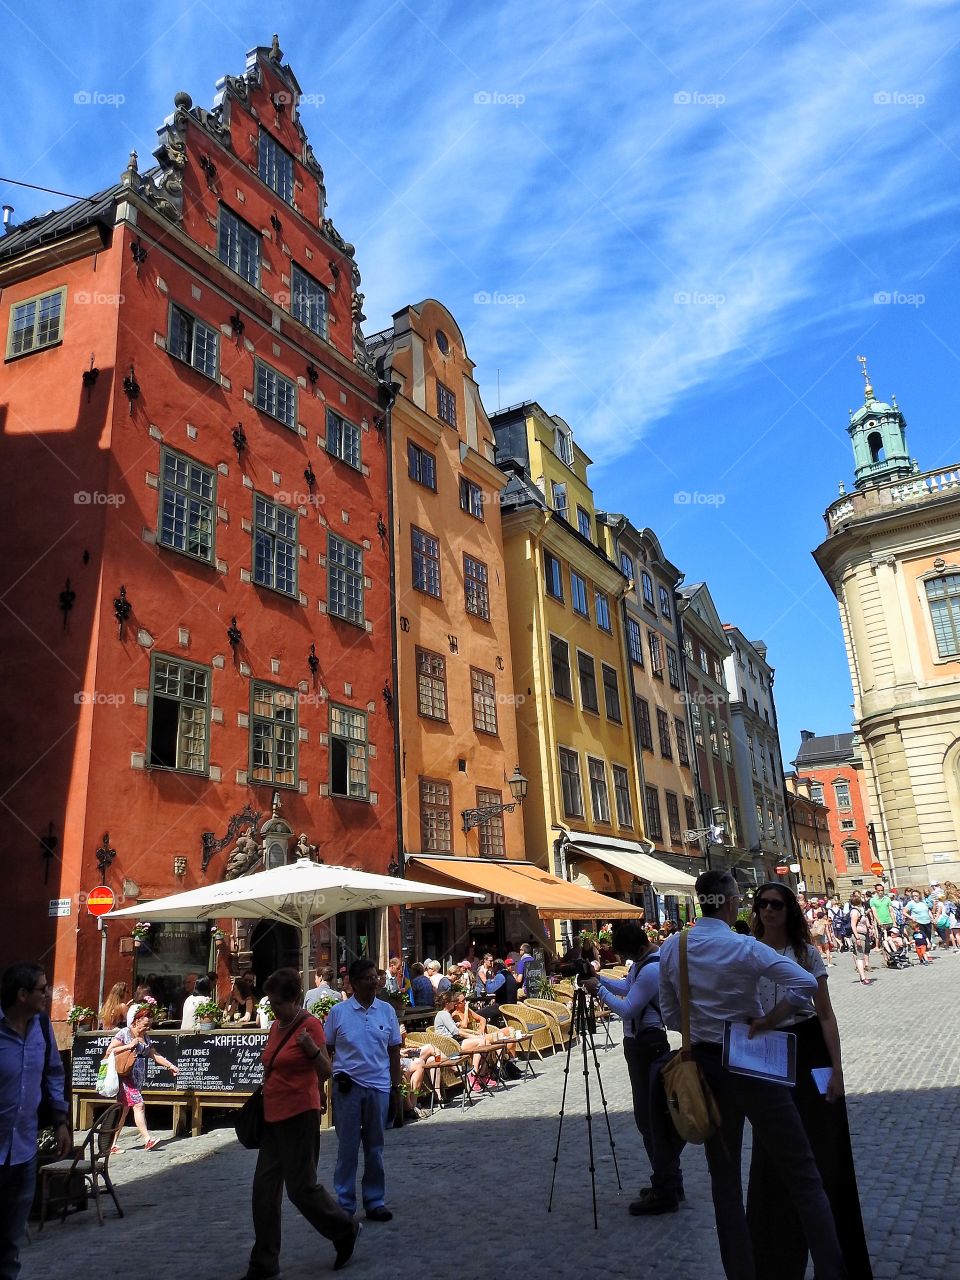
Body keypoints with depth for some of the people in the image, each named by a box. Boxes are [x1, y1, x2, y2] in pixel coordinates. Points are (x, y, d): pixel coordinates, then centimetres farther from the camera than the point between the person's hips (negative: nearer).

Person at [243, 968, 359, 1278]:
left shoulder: (310, 1024, -15)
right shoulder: (277, 1025, 8)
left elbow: (325, 1073, -17)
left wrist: (312, 1050, -35)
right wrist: (261, 1101, 22)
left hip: (300, 1115, -8)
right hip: (273, 1114, 8)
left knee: (301, 1186, 0)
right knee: (264, 1187, 8)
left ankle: (345, 1230, 22)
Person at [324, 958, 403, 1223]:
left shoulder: (386, 1010, 2)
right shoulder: (338, 1012, -3)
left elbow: (394, 1052, 7)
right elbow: (326, 1051, 4)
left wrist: (396, 1087, 5)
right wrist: (333, 1076, -9)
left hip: (379, 1086, 2)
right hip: (347, 1086, -2)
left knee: (375, 1147, 11)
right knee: (347, 1147, 6)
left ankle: (375, 1201, 23)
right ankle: (344, 1203, 18)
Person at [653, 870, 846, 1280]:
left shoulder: (671, 948, -3)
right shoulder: (744, 948, -17)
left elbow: (669, 1012, 6)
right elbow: (806, 983, -26)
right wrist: (767, 1021, -17)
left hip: (705, 1066, 5)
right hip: (752, 1065, -4)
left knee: (724, 1177, 15)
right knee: (801, 1176, 8)